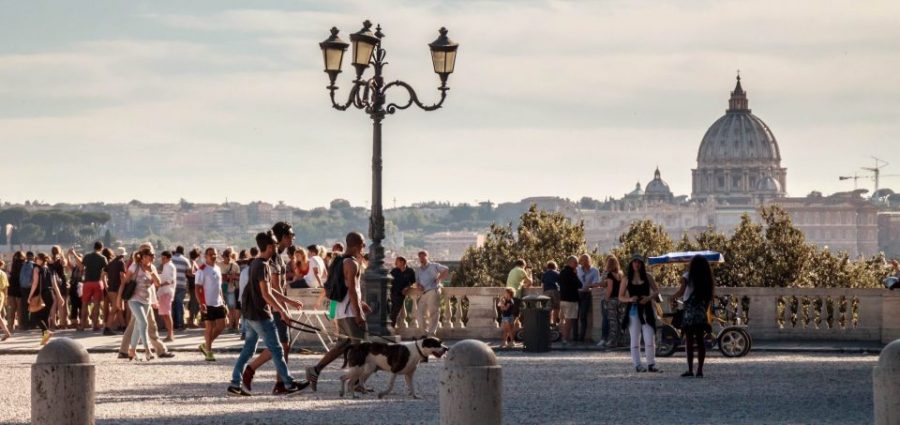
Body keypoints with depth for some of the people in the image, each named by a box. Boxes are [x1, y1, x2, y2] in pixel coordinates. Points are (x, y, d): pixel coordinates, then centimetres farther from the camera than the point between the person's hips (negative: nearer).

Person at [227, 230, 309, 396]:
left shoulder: (255, 263, 12)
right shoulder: (262, 266, -18)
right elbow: (266, 294, -21)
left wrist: (279, 302, 25)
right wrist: (282, 310, -15)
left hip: (250, 314, 9)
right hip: (261, 314, -9)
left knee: (248, 350, 11)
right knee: (276, 349, -1)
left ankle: (235, 384, 9)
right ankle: (289, 384, 5)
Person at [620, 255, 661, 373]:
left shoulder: (647, 277, 6)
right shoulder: (627, 279, 5)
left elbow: (656, 291, 9)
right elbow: (620, 297, 7)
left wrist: (649, 297, -11)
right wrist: (630, 299, -13)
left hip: (646, 310, 0)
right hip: (633, 311, 0)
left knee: (650, 339, -5)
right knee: (635, 340, 1)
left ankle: (651, 364, 3)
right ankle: (637, 365, 4)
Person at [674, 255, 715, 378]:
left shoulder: (688, 277, -4)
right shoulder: (709, 279, 8)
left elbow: (681, 291, -15)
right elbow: (711, 296, 7)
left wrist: (674, 296, 4)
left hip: (689, 313, -4)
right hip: (702, 314, 4)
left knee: (689, 341, -3)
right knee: (701, 341, 6)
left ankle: (690, 369, -8)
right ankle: (700, 370, 4)